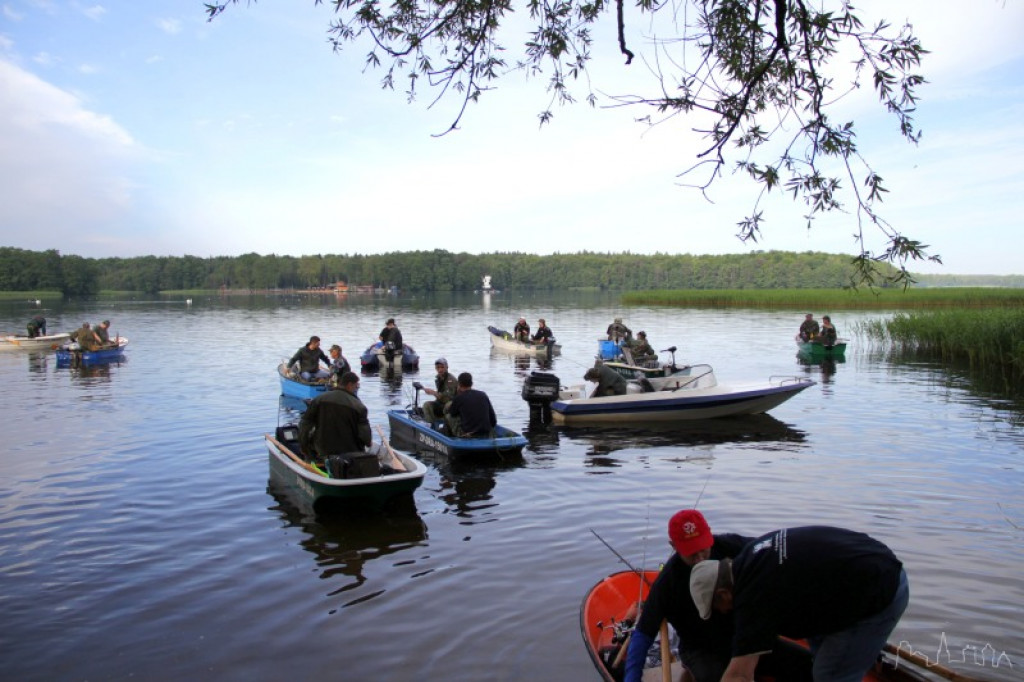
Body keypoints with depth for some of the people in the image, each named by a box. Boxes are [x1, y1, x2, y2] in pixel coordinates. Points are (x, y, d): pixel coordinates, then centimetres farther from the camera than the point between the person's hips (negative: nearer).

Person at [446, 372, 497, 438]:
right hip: (486, 435, 4)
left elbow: (452, 413, 12)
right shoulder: (483, 395, 4)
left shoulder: (458, 398, -8)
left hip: (466, 435, -4)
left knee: (449, 416, 17)